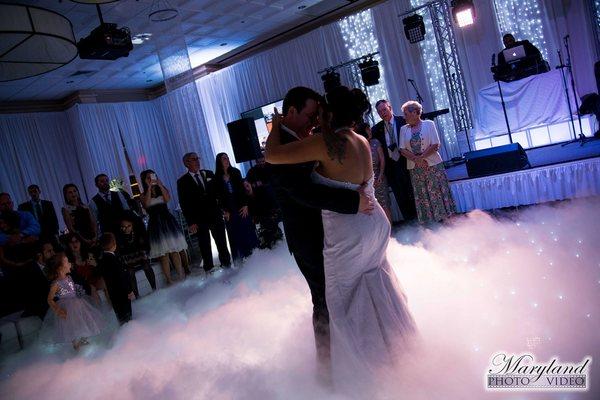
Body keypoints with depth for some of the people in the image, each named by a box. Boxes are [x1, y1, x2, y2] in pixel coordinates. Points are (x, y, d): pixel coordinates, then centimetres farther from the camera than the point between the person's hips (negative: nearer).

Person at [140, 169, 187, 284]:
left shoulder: (162, 189, 11)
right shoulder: (144, 195, 6)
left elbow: (167, 199, -9)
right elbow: (146, 204, -15)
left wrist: (160, 185, -10)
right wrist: (149, 187, -12)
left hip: (168, 221, 1)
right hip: (156, 224, -1)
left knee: (174, 250, 1)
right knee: (163, 254, -1)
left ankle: (181, 275, 8)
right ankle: (169, 279, 4)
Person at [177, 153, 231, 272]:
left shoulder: (209, 174, 9)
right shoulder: (182, 182, -1)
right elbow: (184, 204, -4)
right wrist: (191, 222, -9)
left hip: (215, 215, 3)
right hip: (199, 221, -3)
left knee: (222, 242, 10)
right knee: (205, 247, 5)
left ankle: (226, 263, 24)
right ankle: (209, 269, 15)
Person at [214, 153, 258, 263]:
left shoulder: (235, 172, 2)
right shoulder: (217, 178, -1)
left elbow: (242, 189, -1)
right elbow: (219, 196, 0)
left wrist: (245, 205, -7)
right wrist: (224, 211, -6)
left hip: (241, 206, 1)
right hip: (229, 209, -1)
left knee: (246, 228, 5)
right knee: (234, 232, 2)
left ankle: (248, 249, 20)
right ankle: (239, 255, 9)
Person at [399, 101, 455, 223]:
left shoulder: (429, 124, -1)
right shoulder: (404, 129, 7)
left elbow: (435, 145, -7)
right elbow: (403, 150, 0)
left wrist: (421, 157, -14)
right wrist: (416, 159, -13)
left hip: (433, 165, -3)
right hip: (415, 168, 3)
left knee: (437, 193, 2)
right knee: (422, 196, 5)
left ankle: (443, 217, 12)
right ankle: (428, 219, 13)